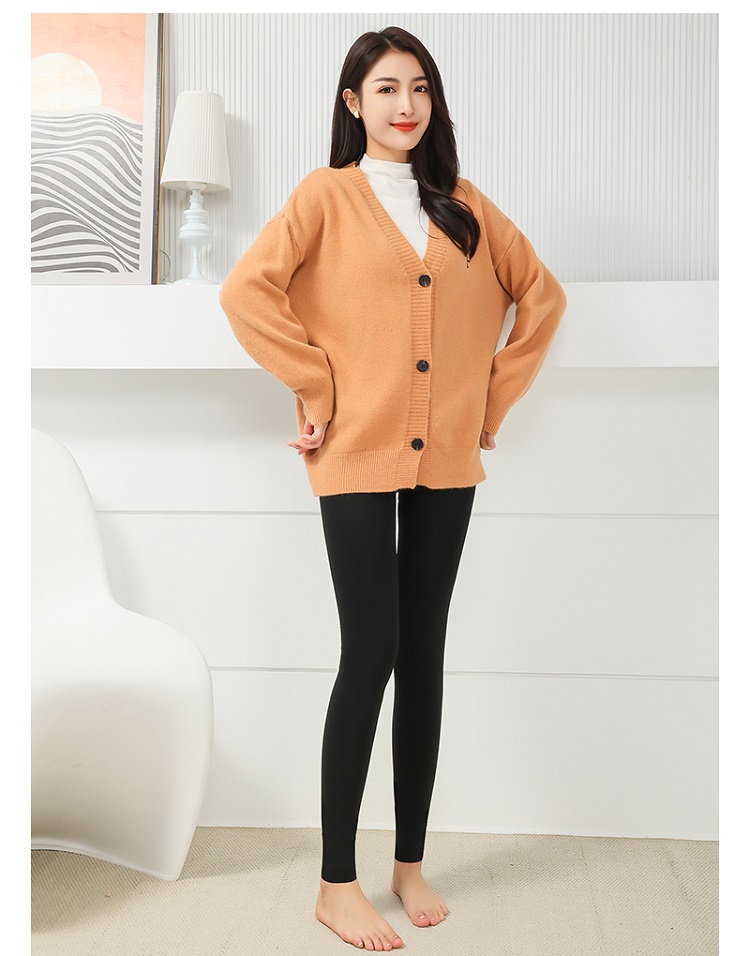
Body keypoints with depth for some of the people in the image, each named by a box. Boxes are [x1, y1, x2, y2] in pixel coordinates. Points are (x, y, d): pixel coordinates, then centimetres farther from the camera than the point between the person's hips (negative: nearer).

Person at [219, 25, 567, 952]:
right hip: (358, 456, -4)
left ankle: (411, 862, 22)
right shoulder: (326, 194, 2)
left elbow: (541, 294, 19)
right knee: (371, 652, -6)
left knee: (424, 656, 8)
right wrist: (316, 388, -9)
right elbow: (246, 290, -10)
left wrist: (498, 391, 10)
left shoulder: (464, 206, 15)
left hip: (446, 459, 4)